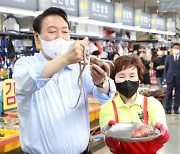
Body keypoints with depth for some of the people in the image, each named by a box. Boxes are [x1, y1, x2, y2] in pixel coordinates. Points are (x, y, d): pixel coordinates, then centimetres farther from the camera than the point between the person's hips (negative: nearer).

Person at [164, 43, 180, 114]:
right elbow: (166, 68, 7)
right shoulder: (168, 57, 7)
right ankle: (168, 108, 11)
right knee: (169, 94, 3)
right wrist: (165, 77, 1)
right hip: (170, 78, 0)